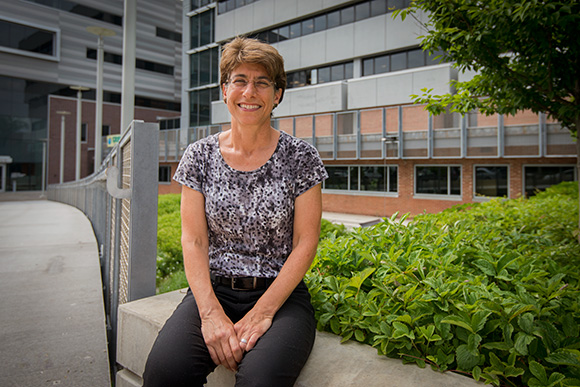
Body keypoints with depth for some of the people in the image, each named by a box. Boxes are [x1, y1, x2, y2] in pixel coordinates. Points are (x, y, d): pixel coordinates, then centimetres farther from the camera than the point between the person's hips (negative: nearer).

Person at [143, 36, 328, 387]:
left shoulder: (299, 156, -1)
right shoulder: (200, 155, 5)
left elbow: (305, 244, -4)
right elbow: (193, 240, 1)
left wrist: (262, 312, -12)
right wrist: (210, 312, -12)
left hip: (281, 294, -1)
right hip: (213, 290, 2)